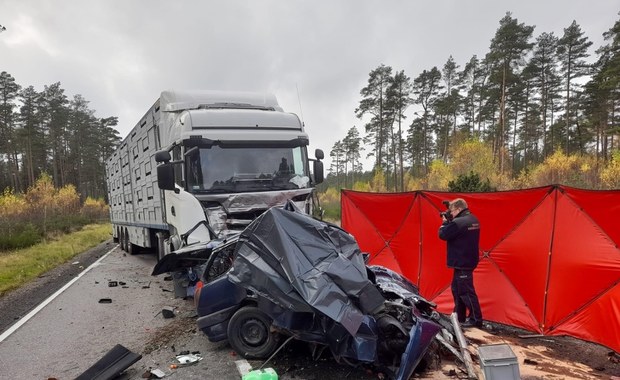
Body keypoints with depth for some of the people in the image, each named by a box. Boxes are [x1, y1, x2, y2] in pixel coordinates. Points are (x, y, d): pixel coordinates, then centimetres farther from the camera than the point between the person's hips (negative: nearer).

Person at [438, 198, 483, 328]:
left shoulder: (458, 223, -22)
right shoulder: (473, 220, 10)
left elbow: (443, 235, -16)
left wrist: (445, 222, -2)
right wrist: (450, 222, 8)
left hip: (462, 263, -10)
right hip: (468, 261, 11)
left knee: (466, 291, -3)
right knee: (457, 288, 18)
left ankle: (476, 320, 5)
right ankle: (459, 317, 27)